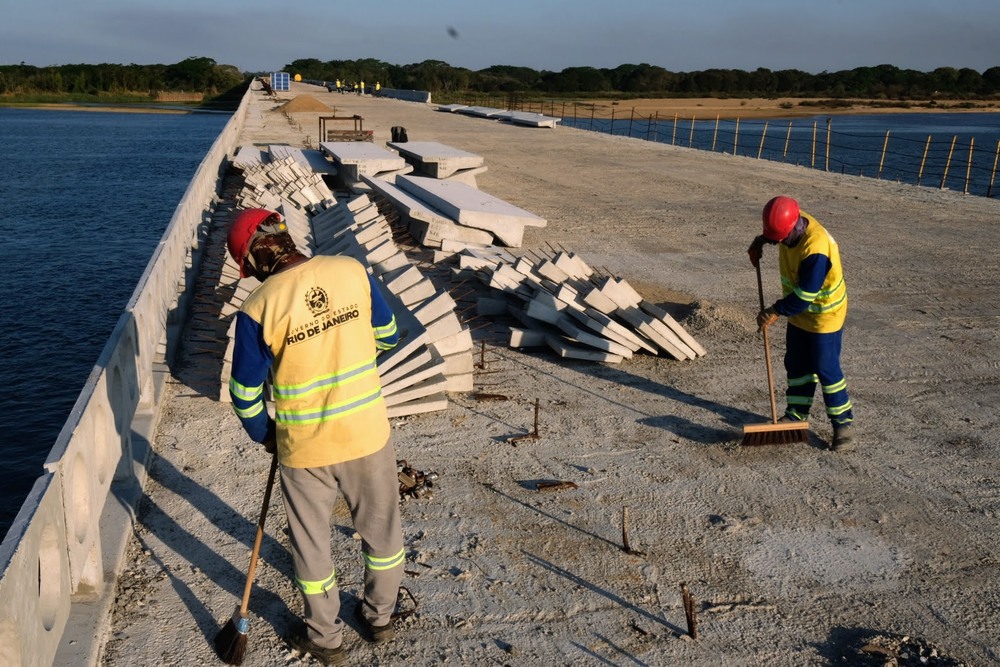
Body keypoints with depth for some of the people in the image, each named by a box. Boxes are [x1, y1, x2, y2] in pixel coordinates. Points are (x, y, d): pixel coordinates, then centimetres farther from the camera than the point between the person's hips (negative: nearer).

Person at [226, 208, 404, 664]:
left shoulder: (258, 308, -17)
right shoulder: (353, 271, -10)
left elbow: (246, 395, -7)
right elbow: (388, 336, 4)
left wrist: (264, 435, 11)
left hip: (303, 447, -2)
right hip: (368, 434, 2)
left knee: (311, 544, 20)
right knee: (381, 529, 24)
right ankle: (379, 618, 44)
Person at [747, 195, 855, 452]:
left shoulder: (815, 250, -36)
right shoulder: (792, 223, -10)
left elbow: (803, 297, -30)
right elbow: (774, 230, 19)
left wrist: (776, 312, -19)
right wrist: (760, 241, 2)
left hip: (824, 315, -9)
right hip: (799, 314, 9)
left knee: (826, 370, -2)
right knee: (796, 364, 16)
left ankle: (843, 424, 12)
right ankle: (797, 413, 31)